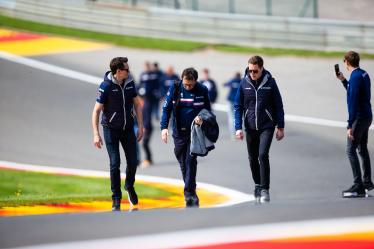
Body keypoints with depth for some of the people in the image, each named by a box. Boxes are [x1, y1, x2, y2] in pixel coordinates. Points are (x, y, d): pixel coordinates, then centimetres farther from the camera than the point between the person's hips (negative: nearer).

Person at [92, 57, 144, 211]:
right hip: (111, 129, -4)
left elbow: (137, 104, 10)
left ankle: (130, 187, 32)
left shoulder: (130, 83, -3)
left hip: (128, 128, 4)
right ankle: (116, 198, 5)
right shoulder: (106, 86, -17)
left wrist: (140, 126, 8)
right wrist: (96, 135, -18)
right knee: (115, 164, -6)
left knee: (133, 162, 3)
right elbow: (96, 111, -14)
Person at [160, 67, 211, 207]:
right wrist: (164, 127, -14)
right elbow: (166, 109, -2)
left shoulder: (202, 91, -4)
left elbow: (207, 110, 7)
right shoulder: (174, 89, -3)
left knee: (190, 160, -13)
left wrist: (202, 117, -16)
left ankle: (189, 193, -13)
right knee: (182, 162, 10)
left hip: (194, 131, -2)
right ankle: (191, 192, 25)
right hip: (179, 132, 2)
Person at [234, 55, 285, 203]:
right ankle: (257, 185, 31)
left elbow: (278, 105, 2)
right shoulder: (244, 83, -2)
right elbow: (238, 106, 4)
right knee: (253, 159, 11)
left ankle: (265, 189, -13)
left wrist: (280, 127, 3)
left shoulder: (270, 82, -5)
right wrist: (238, 127, -4)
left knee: (263, 155, -18)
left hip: (267, 126, -3)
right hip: (250, 128, 3)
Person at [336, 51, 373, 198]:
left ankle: (358, 187, -14)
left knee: (351, 150, -10)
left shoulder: (356, 77, -18)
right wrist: (343, 81, 28)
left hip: (359, 118, -10)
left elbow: (353, 102, -23)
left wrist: (350, 126, -24)